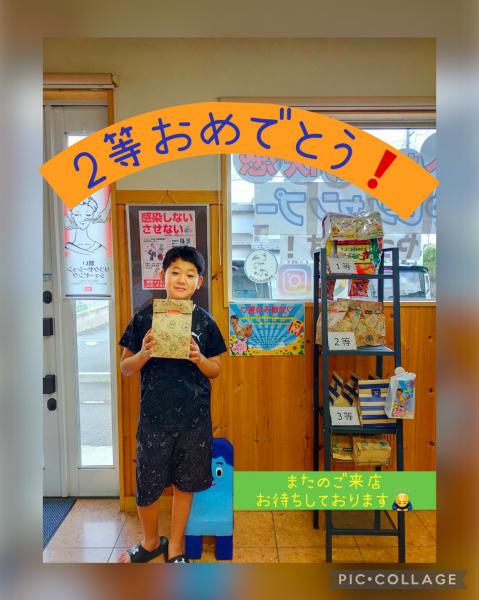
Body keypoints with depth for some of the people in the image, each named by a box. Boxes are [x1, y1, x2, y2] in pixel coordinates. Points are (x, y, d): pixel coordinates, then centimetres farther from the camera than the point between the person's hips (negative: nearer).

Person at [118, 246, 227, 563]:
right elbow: (126, 367, 1)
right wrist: (144, 353, -19)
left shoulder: (204, 321, 0)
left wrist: (198, 357, -15)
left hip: (194, 417, 1)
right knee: (147, 487, 10)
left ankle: (175, 548, 37)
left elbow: (215, 370, 5)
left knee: (184, 484, 14)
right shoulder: (145, 316, -3)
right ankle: (151, 541, 40)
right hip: (154, 417, -1)